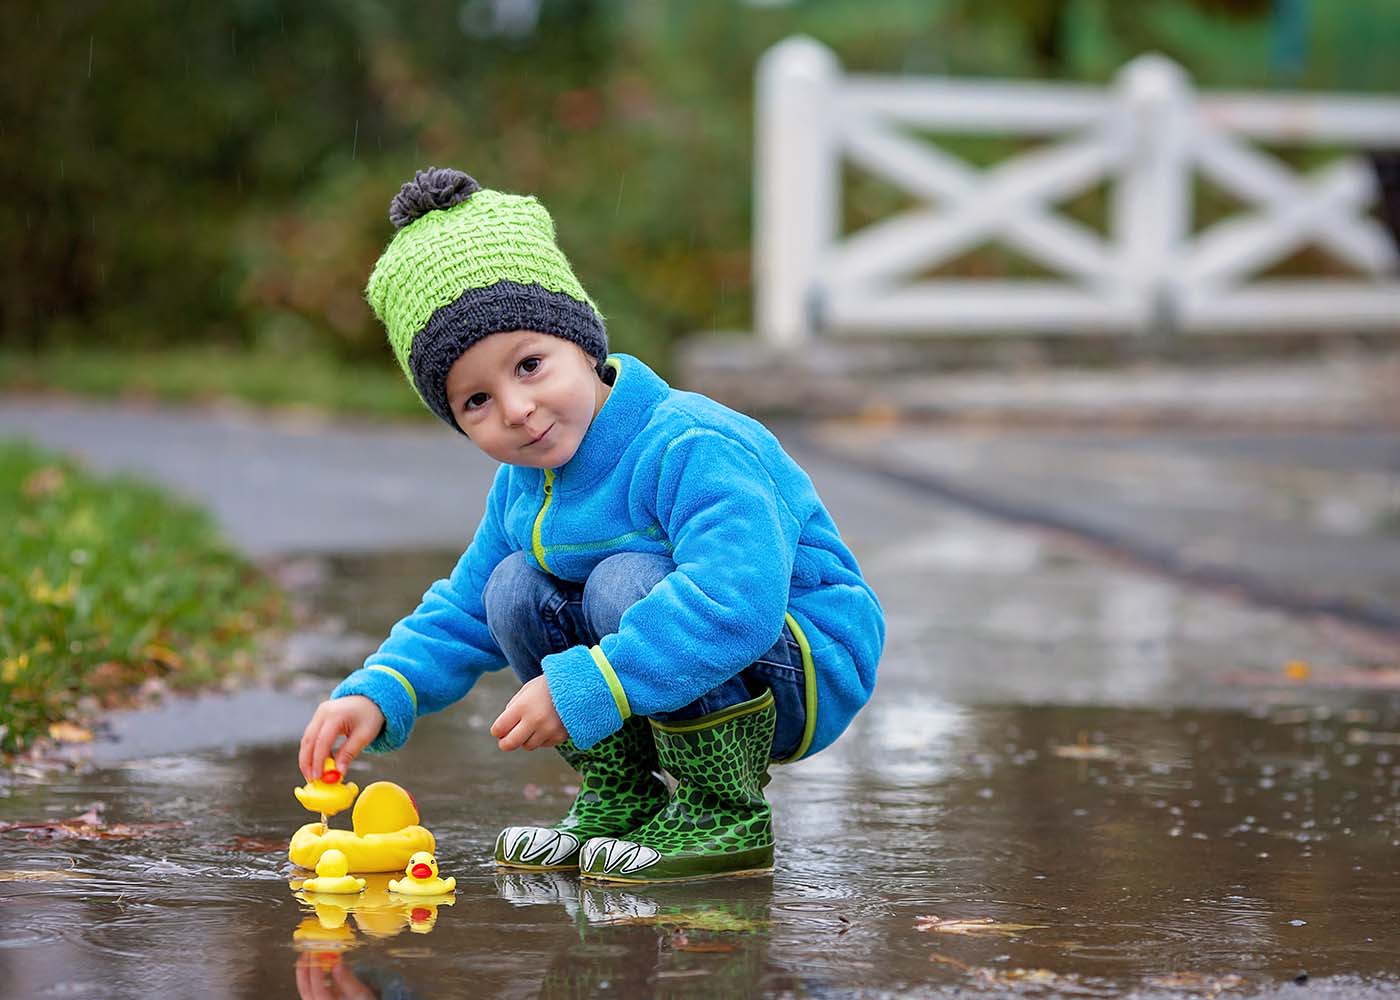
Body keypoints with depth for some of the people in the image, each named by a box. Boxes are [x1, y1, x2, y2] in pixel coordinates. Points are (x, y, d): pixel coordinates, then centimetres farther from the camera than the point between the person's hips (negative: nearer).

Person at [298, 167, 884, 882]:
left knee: (628, 581, -30)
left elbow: (738, 600, -42)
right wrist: (376, 695, -7)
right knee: (515, 588, -6)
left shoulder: (690, 447, -28)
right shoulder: (521, 489, 2)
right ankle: (621, 797, 2)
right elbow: (459, 616, 13)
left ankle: (727, 815, -17)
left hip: (808, 672, -8)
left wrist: (579, 690, -42)